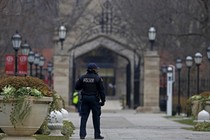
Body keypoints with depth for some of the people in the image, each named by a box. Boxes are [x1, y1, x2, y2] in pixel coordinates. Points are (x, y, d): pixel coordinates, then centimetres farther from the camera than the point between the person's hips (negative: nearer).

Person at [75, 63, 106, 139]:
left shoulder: (82, 78, 3)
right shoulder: (97, 78, -7)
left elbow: (77, 87, 7)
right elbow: (101, 90, -7)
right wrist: (103, 100, -2)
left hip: (85, 99, 3)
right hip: (94, 99, -3)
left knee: (84, 116, 4)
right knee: (96, 117, 5)